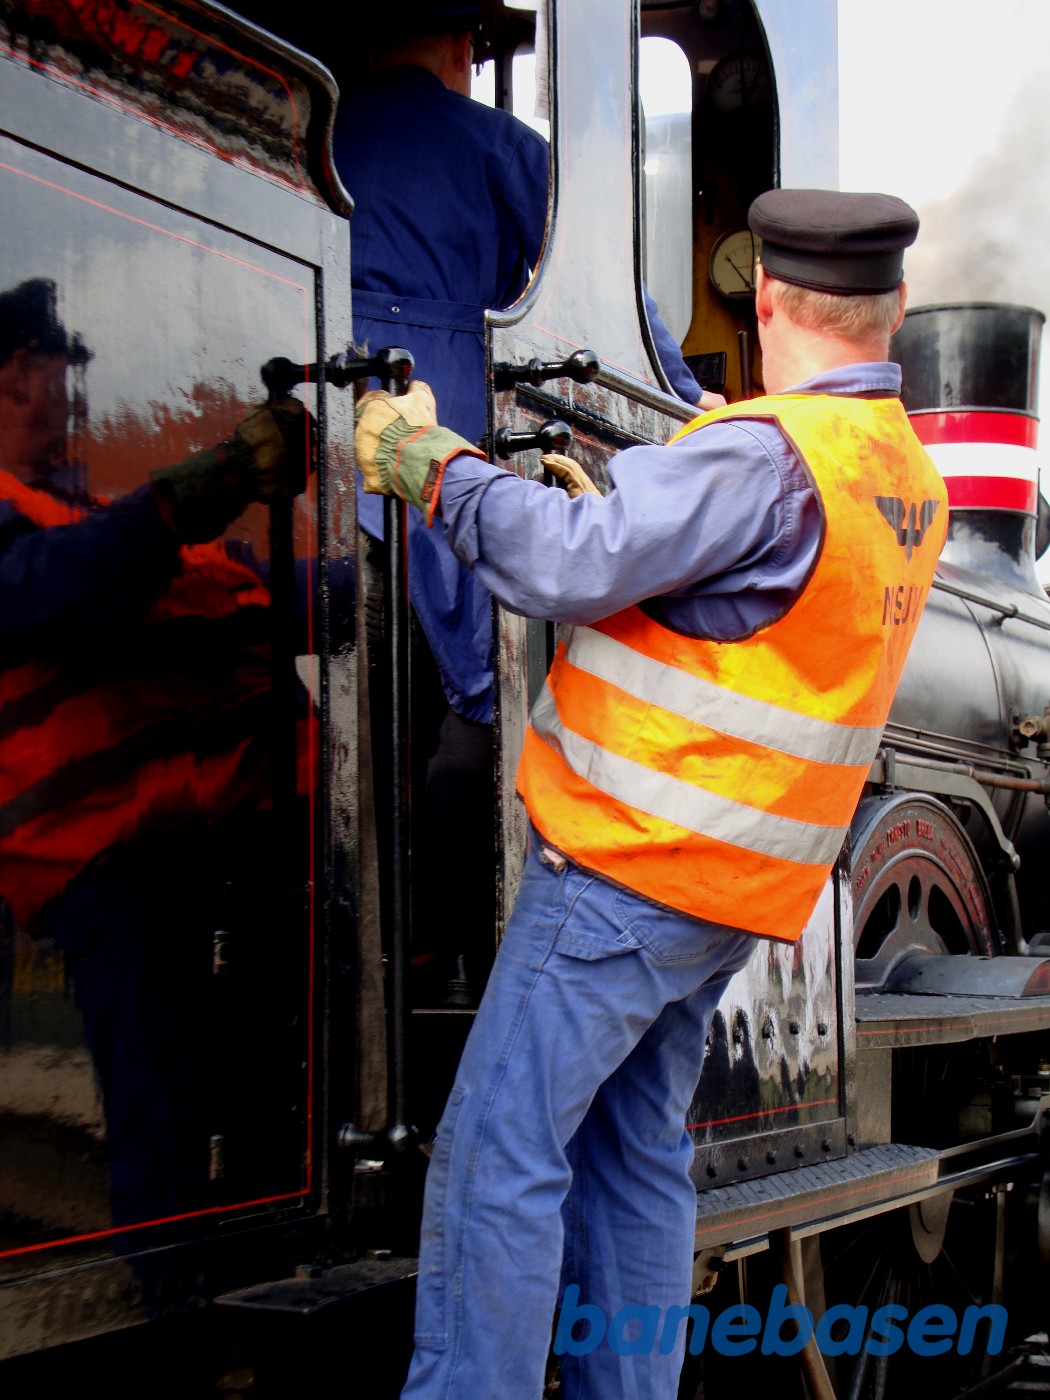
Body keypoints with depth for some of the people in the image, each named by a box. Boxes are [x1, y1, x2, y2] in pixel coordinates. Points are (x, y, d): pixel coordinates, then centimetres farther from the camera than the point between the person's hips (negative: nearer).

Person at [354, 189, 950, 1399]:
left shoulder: (767, 454, -19)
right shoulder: (908, 480, 12)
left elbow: (569, 568, -24)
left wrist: (431, 465, -10)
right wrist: (605, 506, 19)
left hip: (627, 869, -9)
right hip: (725, 889, 9)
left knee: (498, 1154, -5)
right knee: (636, 1158, 17)